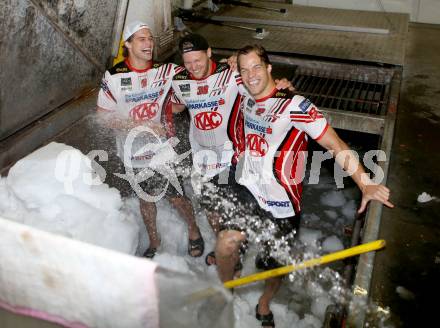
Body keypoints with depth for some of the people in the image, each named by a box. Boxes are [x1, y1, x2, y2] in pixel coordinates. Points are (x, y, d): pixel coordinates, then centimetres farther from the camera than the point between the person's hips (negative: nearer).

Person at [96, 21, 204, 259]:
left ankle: (194, 231, 35)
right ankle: (154, 241, 42)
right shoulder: (114, 76, -11)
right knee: (146, 198, 19)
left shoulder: (164, 70, -8)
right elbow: (104, 116, -9)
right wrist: (140, 126, -20)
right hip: (133, 152, 1)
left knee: (175, 196, 5)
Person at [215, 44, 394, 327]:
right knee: (226, 243, -18)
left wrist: (367, 184, -29)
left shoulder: (295, 106, -16)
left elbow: (336, 145, -18)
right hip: (247, 190, 4)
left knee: (274, 267, 11)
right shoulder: (246, 100, 3)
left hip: (281, 206, -3)